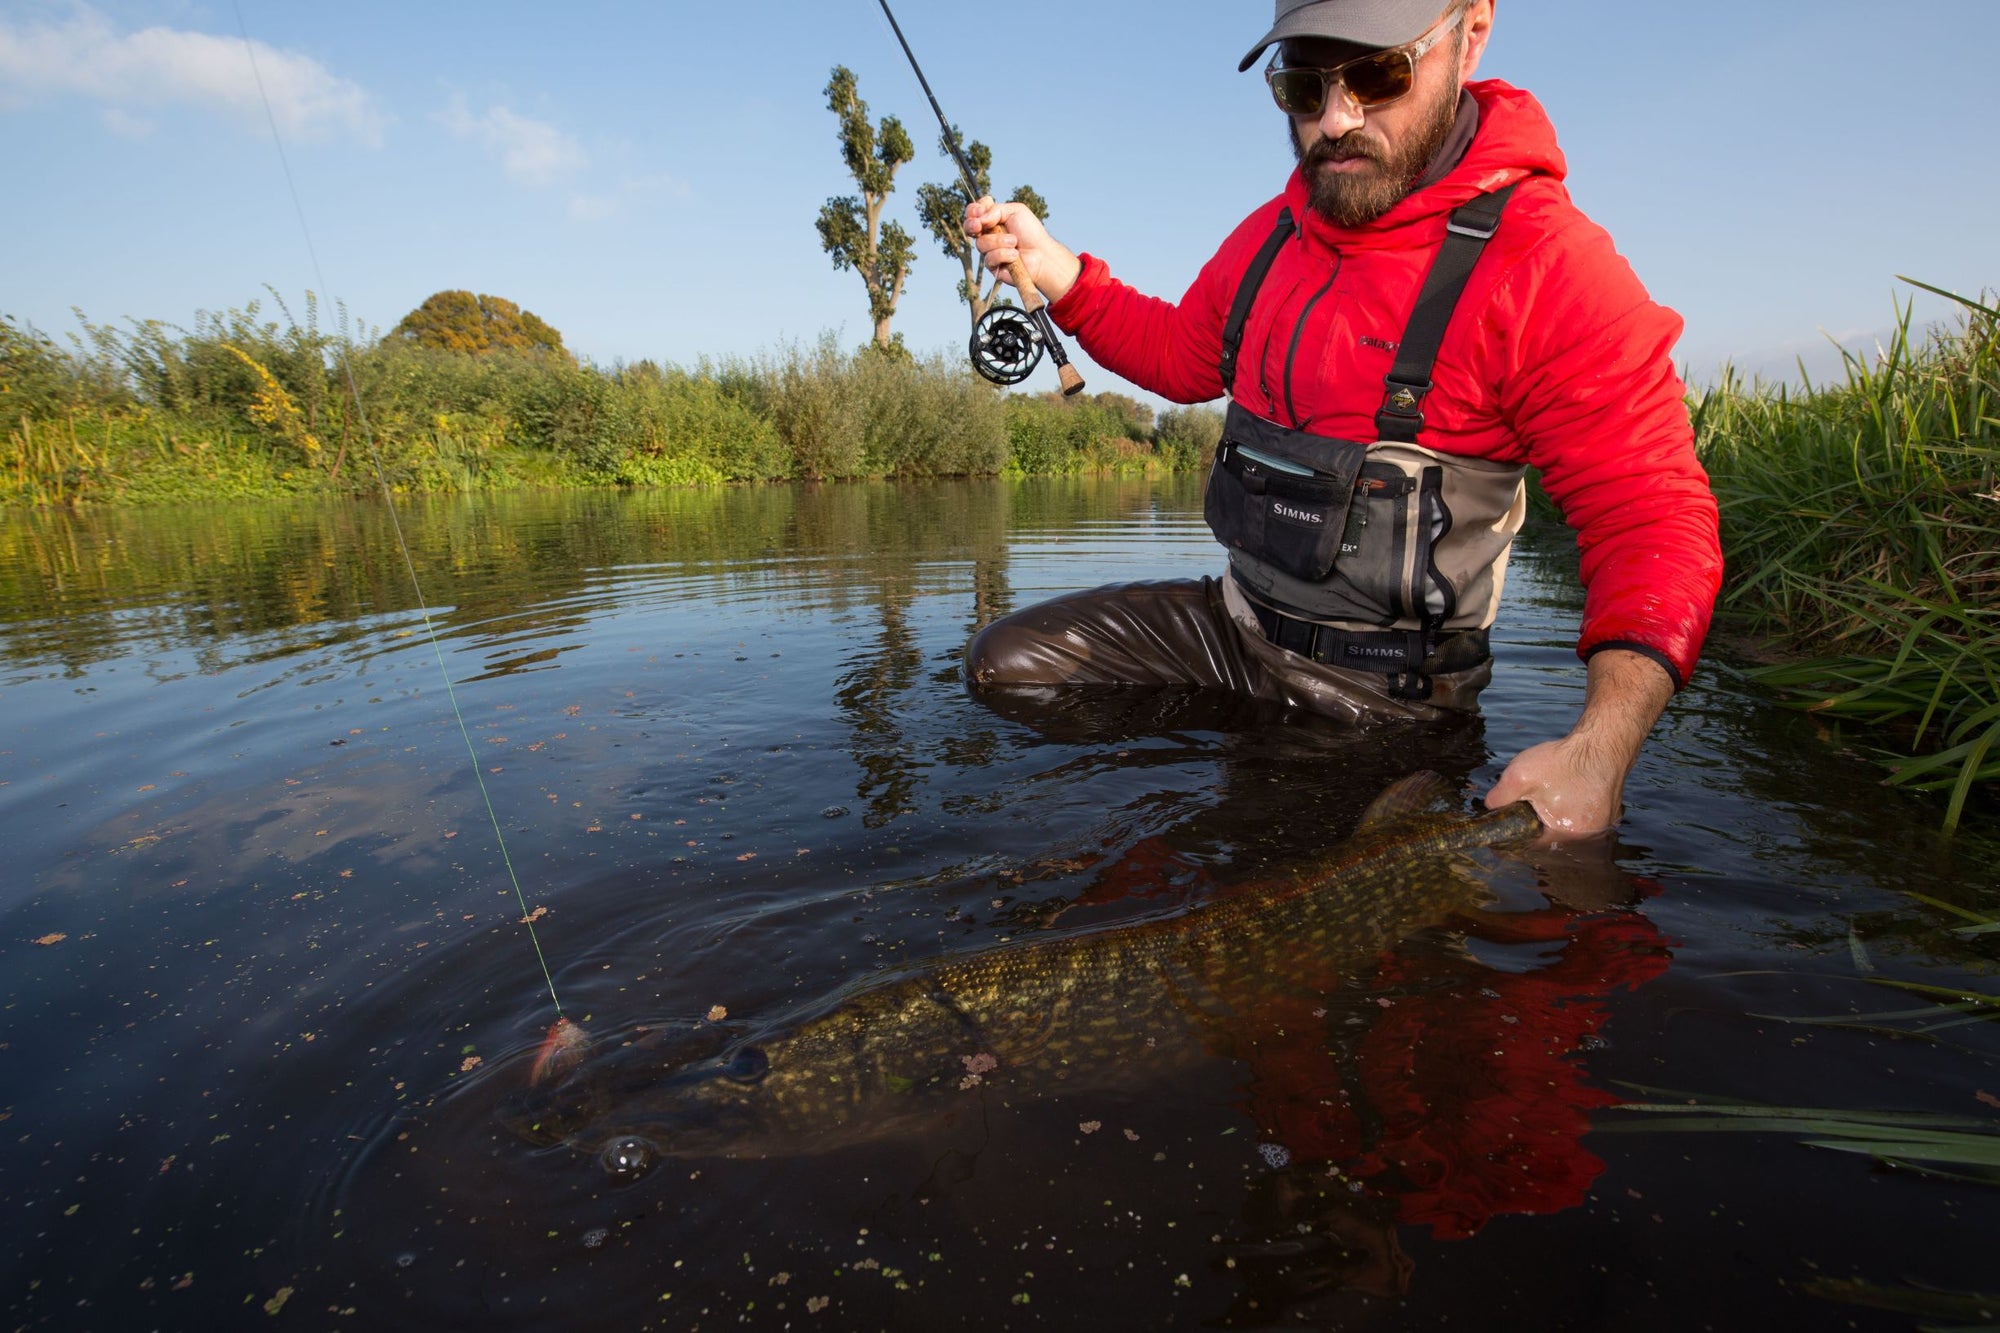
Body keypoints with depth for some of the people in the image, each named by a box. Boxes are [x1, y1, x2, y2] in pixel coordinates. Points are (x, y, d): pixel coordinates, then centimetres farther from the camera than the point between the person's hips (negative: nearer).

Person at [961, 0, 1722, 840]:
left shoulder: (1547, 266, -18)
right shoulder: (1273, 234, 5)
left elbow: (1656, 523, -18)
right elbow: (1181, 356, 20)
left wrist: (1598, 749, -34)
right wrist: (1055, 272, 5)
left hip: (1382, 687, -5)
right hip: (1238, 618, 6)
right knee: (1001, 664, 2)